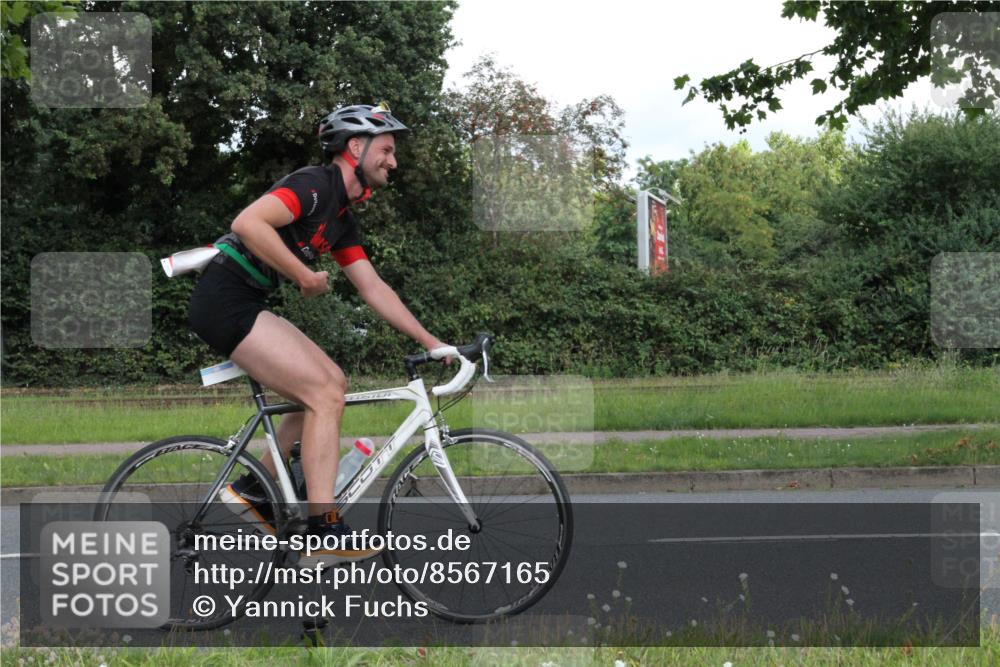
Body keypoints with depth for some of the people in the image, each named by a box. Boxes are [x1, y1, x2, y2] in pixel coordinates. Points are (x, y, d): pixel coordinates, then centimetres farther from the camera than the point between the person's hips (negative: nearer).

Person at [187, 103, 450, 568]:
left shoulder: (342, 221, 18)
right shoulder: (314, 185, -12)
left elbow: (374, 290, 19)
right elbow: (248, 222, -27)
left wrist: (431, 343, 15)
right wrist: (306, 277, -19)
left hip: (244, 306, 10)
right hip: (225, 301, -10)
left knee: (332, 385, 10)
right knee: (325, 394, -13)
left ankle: (254, 489, 14)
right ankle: (323, 532, -14)